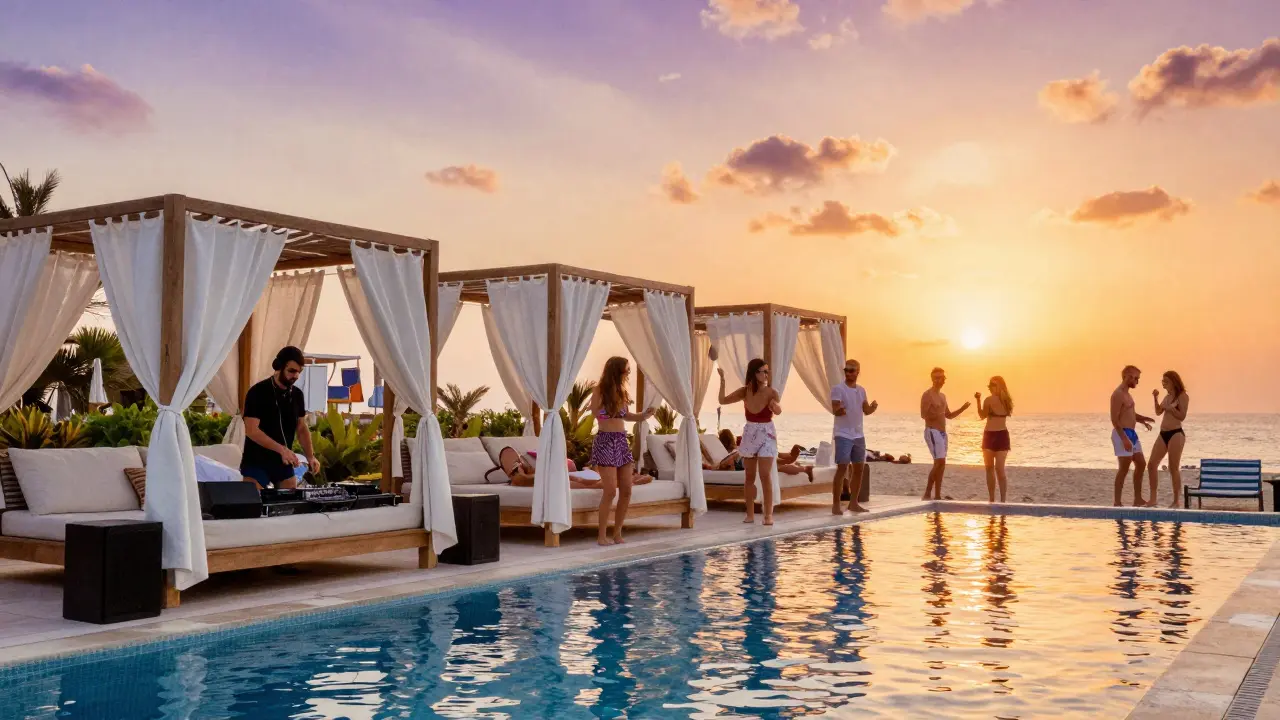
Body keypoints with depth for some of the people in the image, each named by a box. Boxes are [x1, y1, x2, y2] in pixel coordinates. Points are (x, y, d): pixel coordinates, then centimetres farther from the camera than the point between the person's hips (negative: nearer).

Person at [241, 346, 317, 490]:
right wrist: (281, 449, -31)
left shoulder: (297, 395, 5)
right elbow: (251, 430, -21)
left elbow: (302, 428, 13)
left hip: (284, 463, 6)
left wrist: (310, 456, -2)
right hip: (256, 463, -6)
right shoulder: (258, 392, -13)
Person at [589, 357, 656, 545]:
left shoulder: (622, 392, 13)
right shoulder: (599, 391, -5)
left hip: (622, 441, 7)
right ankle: (602, 535, -1)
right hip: (605, 441, -7)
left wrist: (644, 415, 6)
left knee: (626, 491, 3)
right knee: (610, 491, -11)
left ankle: (617, 533, 14)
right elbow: (596, 414, -10)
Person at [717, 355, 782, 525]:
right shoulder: (744, 391, -1)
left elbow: (779, 411, -24)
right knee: (749, 476, 7)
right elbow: (723, 400, -6)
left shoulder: (771, 392, -9)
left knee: (765, 475, -9)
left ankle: (768, 514, -6)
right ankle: (750, 514, 14)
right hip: (749, 434, 3)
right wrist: (722, 380, -16)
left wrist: (775, 406, -47)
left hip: (766, 434, -3)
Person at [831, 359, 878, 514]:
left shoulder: (861, 390, 11)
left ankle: (853, 503, 20)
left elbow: (866, 411, 17)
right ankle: (835, 505, -8)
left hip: (858, 435, 7)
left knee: (859, 468, 10)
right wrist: (839, 410, -44)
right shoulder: (838, 389, -10)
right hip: (843, 435, -7)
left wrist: (873, 407, -6)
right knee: (842, 468, -11)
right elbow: (834, 410, -21)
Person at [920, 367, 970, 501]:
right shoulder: (927, 395, -9)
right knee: (940, 462, -17)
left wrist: (962, 409, 9)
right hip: (932, 432, -9)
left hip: (942, 433, 9)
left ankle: (937, 495, 8)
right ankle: (926, 494, -14)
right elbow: (923, 415, -19)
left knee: (941, 464, 6)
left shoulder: (942, 396, 18)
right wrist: (936, 414, -35)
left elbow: (949, 415, 24)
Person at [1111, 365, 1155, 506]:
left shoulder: (1126, 394, 16)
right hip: (1123, 434, -10)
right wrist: (1124, 438, -26)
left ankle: (1138, 499, 20)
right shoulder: (1118, 394, -14)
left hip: (1132, 433, 10)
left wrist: (1142, 419, 11)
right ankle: (1117, 502, -4)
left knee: (1141, 464, 13)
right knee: (1124, 468, -8)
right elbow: (1114, 419, -21)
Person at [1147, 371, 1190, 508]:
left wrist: (1169, 407, -19)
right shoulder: (1167, 396, 16)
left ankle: (1176, 501, 2)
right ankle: (1153, 499, 5)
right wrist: (1156, 398, 7)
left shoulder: (1182, 396, -5)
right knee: (1151, 464, 1)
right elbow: (1158, 412, 18)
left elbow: (1182, 416, -11)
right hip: (1163, 434, 8)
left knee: (1174, 468, -5)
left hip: (1176, 434, -8)